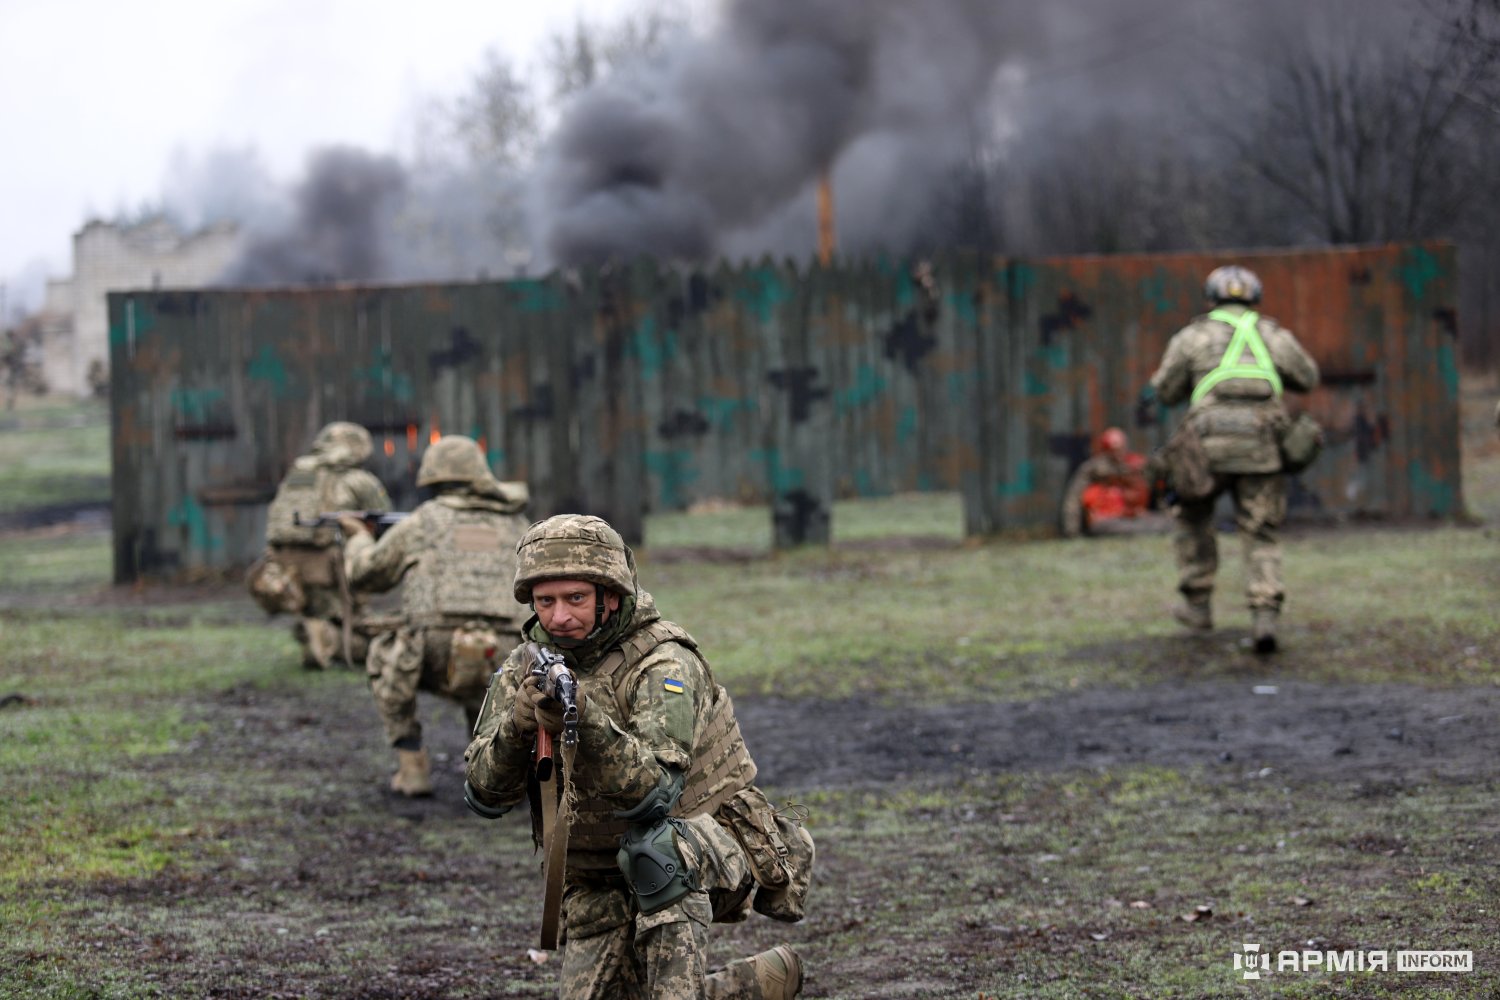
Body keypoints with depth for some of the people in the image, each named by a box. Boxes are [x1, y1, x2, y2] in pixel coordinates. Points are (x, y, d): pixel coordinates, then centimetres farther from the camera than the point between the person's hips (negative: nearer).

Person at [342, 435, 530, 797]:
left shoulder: (423, 520, 13)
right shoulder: (514, 523, 21)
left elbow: (364, 573, 26)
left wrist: (359, 538, 48)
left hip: (435, 655, -4)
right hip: (500, 665, 4)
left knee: (383, 656, 32)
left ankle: (413, 767, 20)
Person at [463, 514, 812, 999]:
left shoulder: (663, 665, -20)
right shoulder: (525, 670, -2)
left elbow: (653, 791, -33)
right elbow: (484, 795, -11)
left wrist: (586, 720, -47)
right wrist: (516, 727, -31)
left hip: (711, 845, -6)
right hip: (599, 879, 7)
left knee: (655, 848, -38)